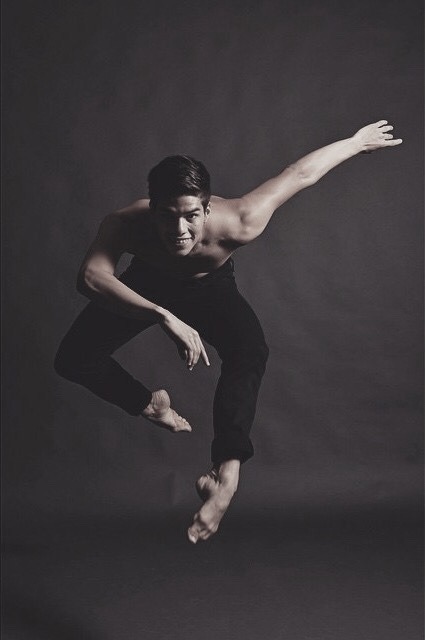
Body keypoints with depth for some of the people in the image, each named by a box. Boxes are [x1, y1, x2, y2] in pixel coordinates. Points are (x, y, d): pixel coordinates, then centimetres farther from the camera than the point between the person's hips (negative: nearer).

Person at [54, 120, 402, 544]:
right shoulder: (125, 225, -39)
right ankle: (149, 404, 10)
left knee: (251, 351, -31)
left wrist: (357, 142, -11)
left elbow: (301, 174, -26)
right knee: (73, 359, -14)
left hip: (210, 287, -1)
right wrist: (164, 317, -69)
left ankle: (227, 471, -33)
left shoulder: (236, 224, -39)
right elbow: (90, 277, -58)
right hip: (147, 283, 1)